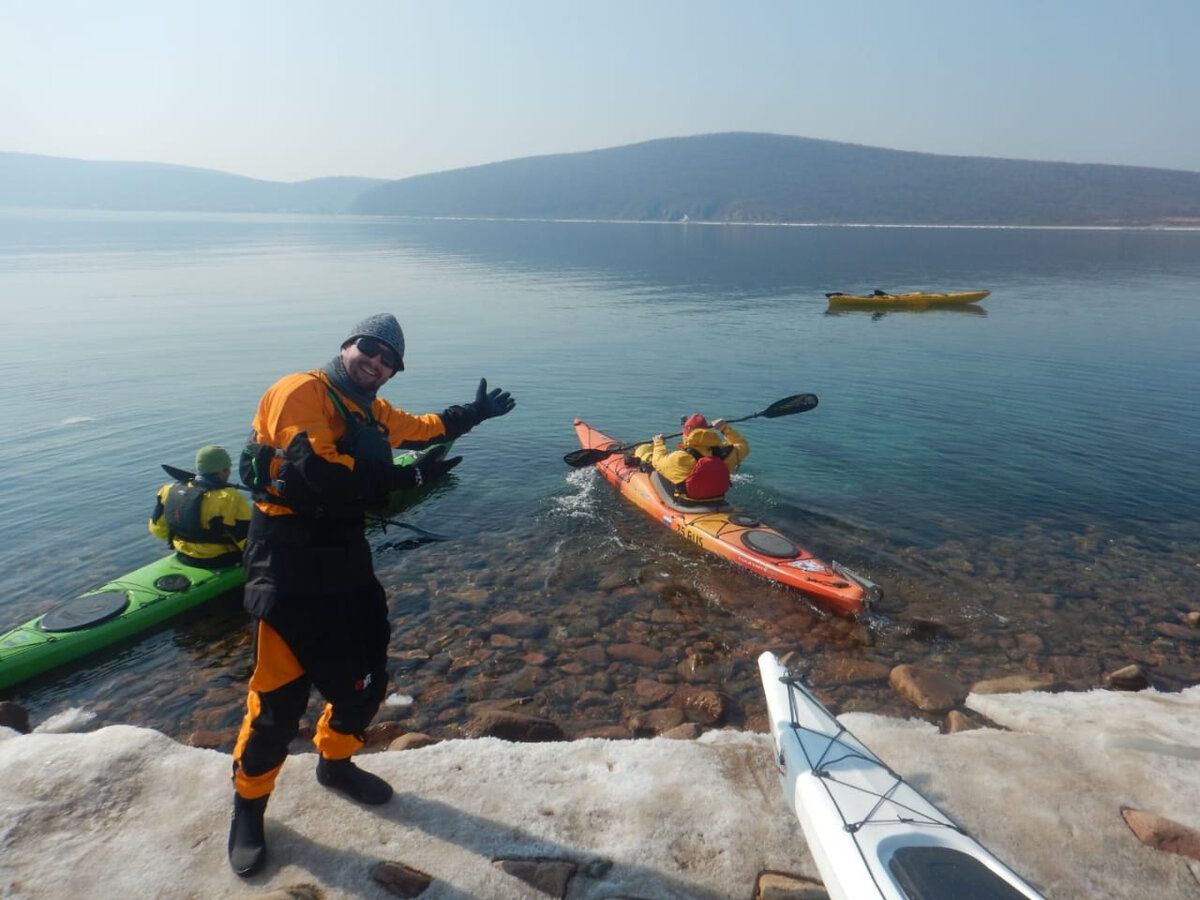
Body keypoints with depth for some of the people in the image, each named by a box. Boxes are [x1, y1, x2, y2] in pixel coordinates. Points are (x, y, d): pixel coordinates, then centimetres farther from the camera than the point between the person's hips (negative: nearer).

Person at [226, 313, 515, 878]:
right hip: (290, 563, -8)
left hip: (346, 559, 9)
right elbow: (316, 466, -28)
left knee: (365, 678, 16)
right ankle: (248, 802, 24)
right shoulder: (303, 391, -14)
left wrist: (472, 414, 26)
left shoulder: (369, 411, 12)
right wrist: (406, 477, -24)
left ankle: (335, 763, 41)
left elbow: (417, 428, 30)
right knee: (279, 695, -1)